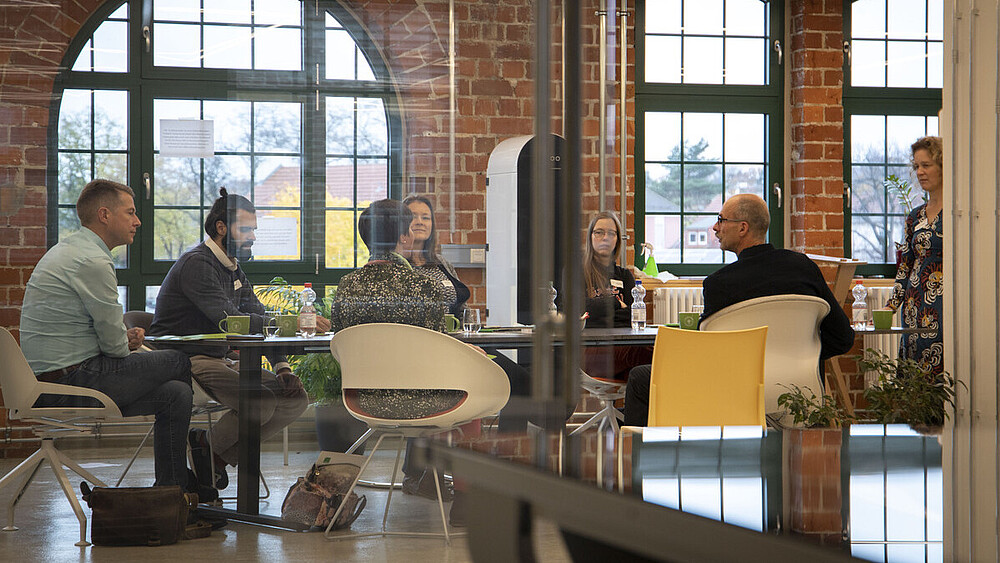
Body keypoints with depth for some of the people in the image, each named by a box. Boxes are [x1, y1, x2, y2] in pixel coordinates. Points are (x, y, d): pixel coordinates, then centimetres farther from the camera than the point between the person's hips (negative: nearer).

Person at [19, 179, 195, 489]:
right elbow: (114, 344, -14)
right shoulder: (94, 262, -18)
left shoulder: (69, 250, 17)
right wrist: (128, 343, 9)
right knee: (179, 362, -1)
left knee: (176, 393, 11)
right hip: (71, 384, -10)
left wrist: (125, 338, 7)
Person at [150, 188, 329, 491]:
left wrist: (282, 366, -4)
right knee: (261, 402, -29)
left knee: (296, 398, -3)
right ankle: (208, 447, -2)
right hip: (187, 361, -10)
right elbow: (229, 320, -27)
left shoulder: (233, 269, 17)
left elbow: (259, 319, 13)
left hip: (220, 360, 10)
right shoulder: (196, 264, -15)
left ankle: (222, 454, 1)